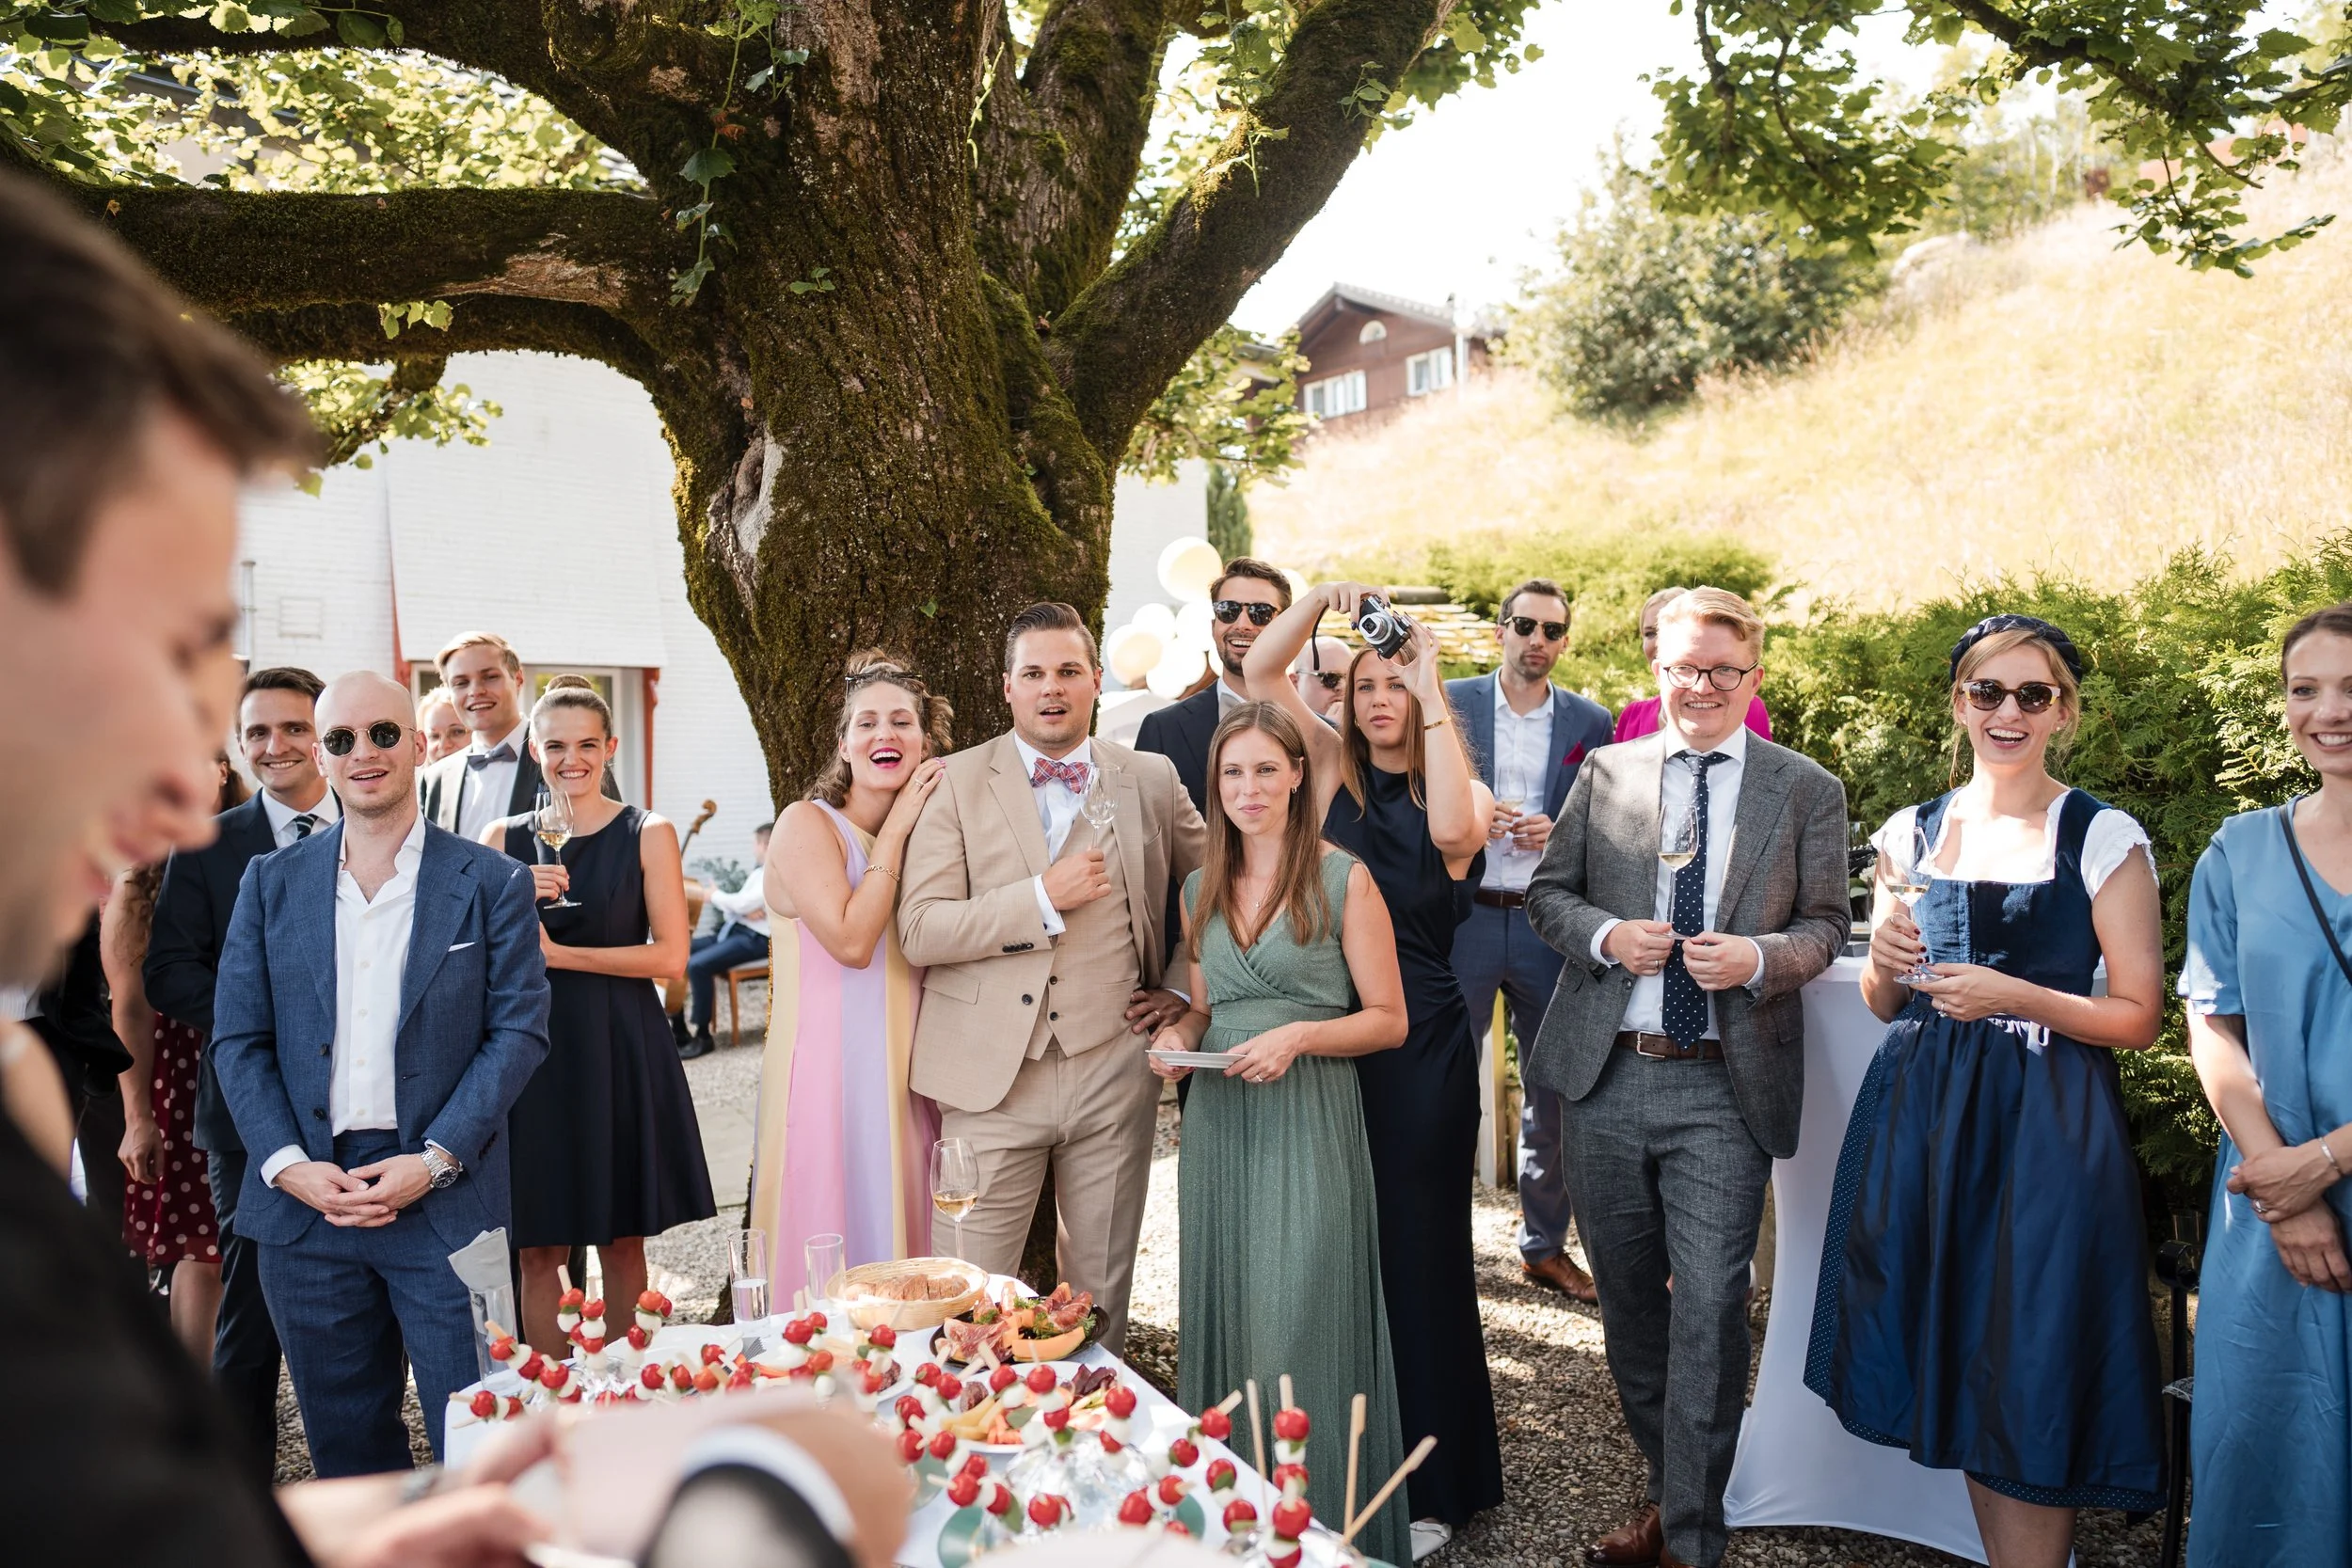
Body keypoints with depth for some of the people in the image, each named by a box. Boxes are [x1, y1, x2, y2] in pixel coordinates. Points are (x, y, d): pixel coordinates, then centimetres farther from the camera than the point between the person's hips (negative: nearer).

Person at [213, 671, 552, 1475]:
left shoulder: (491, 882, 0)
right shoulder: (271, 882, 8)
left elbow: (519, 1029, -3)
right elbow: (239, 1040, 6)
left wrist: (436, 1161, -13)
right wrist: (286, 1164, -8)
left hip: (444, 1201, -3)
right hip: (305, 1198, 3)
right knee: (343, 1440, 15)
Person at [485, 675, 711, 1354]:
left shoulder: (647, 834, 0)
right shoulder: (503, 839, 7)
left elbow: (670, 955, -7)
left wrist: (557, 953, -10)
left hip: (621, 1050, -2)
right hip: (533, 1049, 2)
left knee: (623, 1242, 5)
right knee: (539, 1250, 5)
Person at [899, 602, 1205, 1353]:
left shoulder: (1152, 779, 7)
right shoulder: (956, 783, 0)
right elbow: (918, 930, -8)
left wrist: (1184, 987, 9)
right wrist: (1042, 897, -16)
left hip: (1113, 1071, 2)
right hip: (994, 1076, -2)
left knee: (1103, 1287, 13)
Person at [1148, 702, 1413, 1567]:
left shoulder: (1344, 879, -5)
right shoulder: (1201, 889, 11)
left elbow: (1388, 1019, -4)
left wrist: (1299, 1035, -18)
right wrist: (1178, 1036, -1)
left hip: (1308, 1124, -5)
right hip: (1219, 1122, 5)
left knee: (1300, 1325, -2)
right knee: (1225, 1316, 10)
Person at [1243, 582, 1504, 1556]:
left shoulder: (1465, 792, 1)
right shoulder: (1334, 769, 6)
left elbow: (1452, 831, -24)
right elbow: (1260, 673, -3)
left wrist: (1433, 696, -19)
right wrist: (1323, 596, -14)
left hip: (1419, 1045, -2)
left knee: (1416, 1246, 8)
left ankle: (1431, 1482, 24)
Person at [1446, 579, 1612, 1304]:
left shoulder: (1589, 721, 7)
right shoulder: (1448, 703, 3)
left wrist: (1559, 831, -10)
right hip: (1463, 916, -2)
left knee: (1557, 1089, 8)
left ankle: (1545, 1245, 23)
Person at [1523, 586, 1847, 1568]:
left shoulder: (1807, 791, 3)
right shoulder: (1604, 772, 7)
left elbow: (1826, 924, 6)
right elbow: (1546, 892, 9)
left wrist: (1759, 957, -14)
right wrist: (1605, 935, -11)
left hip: (1725, 1091, -2)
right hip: (1605, 1080, 3)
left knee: (1709, 1311, -6)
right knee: (1628, 1300, 14)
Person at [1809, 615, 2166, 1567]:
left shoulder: (2105, 838, -3)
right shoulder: (1912, 834, 7)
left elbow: (2139, 1017, -4)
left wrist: (2016, 995, -18)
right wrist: (1887, 962, -8)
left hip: (2046, 1125, -4)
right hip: (1921, 1114, 4)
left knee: (2029, 1378, 0)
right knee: (1959, 1375, 12)